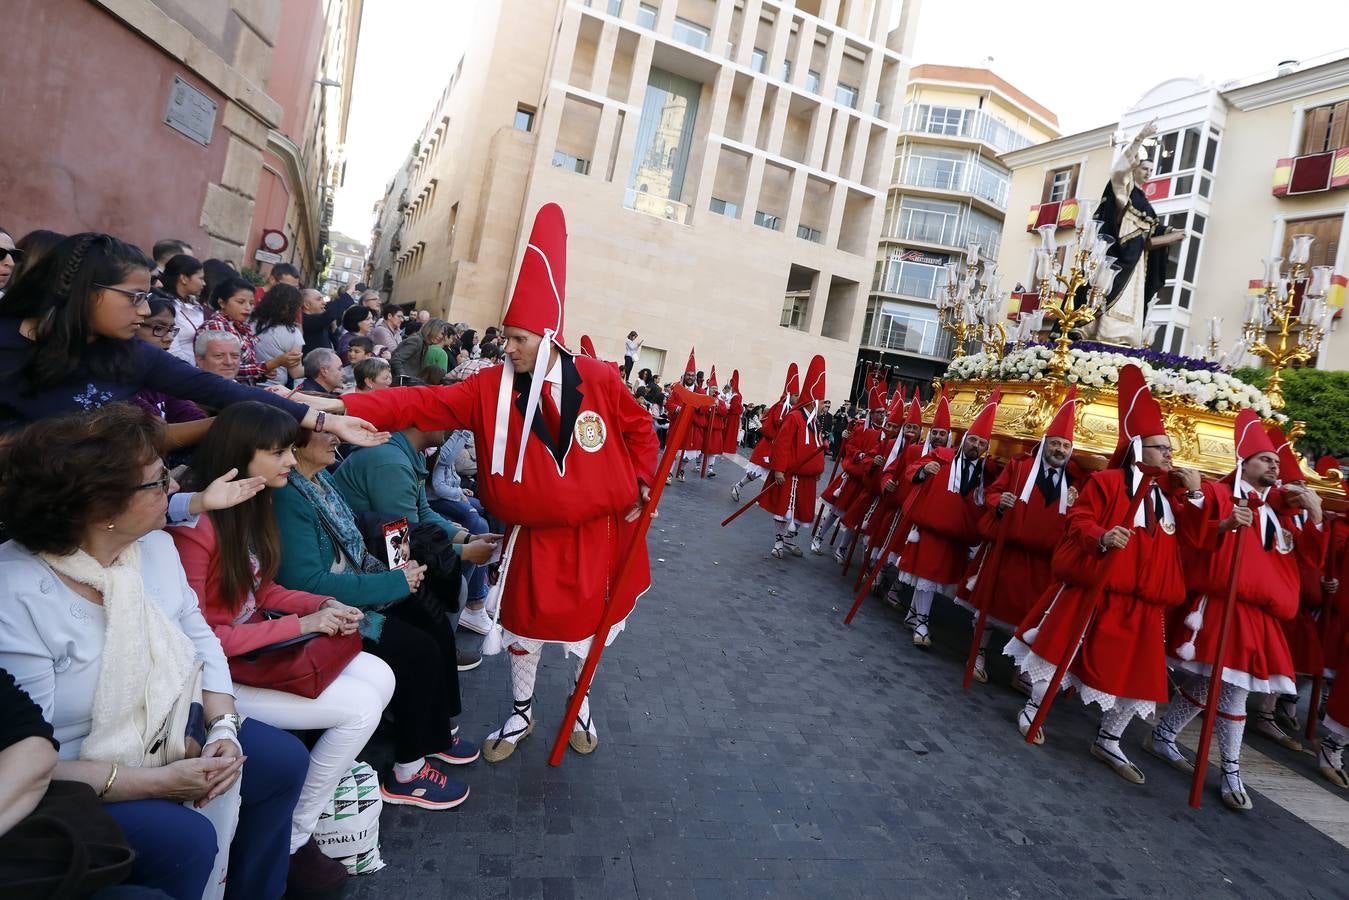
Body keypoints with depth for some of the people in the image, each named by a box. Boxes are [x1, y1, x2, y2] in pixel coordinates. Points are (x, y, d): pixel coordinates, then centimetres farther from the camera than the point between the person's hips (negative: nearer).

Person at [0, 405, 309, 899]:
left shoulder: (156, 545, -6)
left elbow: (200, 640, 1)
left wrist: (224, 727, -14)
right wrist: (159, 782, -27)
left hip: (168, 731, 7)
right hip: (75, 779, -7)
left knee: (284, 759, 0)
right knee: (185, 839, -23)